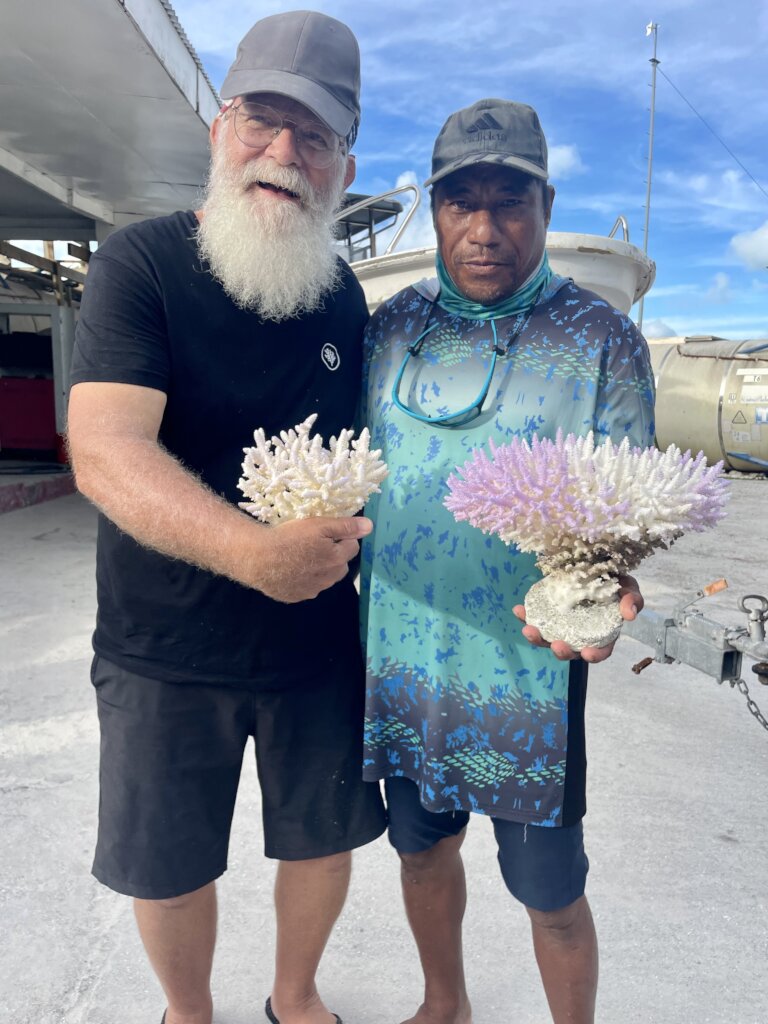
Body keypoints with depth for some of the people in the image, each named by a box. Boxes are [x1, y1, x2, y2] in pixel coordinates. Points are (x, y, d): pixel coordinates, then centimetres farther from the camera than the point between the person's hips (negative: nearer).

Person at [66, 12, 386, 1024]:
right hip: (164, 650, -3)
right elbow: (104, 449, -26)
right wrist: (250, 549, -41)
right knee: (170, 866, 14)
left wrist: (346, 542, 2)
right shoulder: (141, 263, -12)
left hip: (317, 643, 4)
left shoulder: (344, 296, 3)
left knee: (326, 837, 18)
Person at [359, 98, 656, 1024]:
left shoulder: (602, 340, -6)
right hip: (399, 664, 4)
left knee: (550, 895, 12)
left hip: (526, 676, -4)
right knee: (424, 849, 24)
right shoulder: (390, 325, 4)